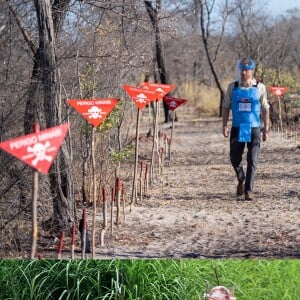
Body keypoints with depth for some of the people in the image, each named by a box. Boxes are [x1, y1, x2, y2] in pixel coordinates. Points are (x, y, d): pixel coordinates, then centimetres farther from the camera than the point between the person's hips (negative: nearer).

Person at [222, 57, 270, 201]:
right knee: (235, 159, 7)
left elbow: (265, 109, 4)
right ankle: (241, 180, 35)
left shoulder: (260, 87, 1)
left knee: (252, 161, -6)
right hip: (237, 128, 2)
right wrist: (225, 126, -2)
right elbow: (226, 107, 8)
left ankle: (248, 191, -2)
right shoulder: (232, 87, 5)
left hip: (254, 129, -2)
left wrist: (266, 130, 1)